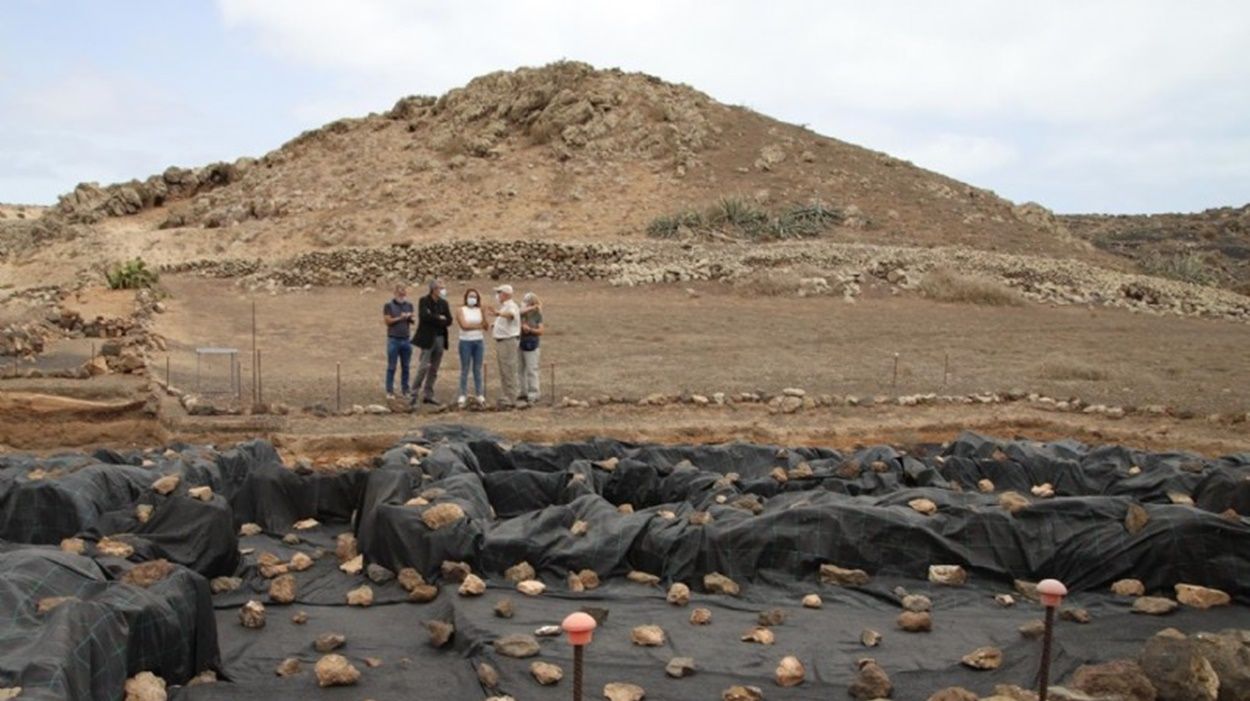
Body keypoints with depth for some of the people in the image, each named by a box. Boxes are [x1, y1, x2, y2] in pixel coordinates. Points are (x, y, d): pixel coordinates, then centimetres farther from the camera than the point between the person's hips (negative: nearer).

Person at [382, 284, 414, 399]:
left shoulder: (409, 305, 11)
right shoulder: (388, 305, 0)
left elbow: (410, 322, 12)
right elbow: (387, 321, -6)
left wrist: (410, 318, -10)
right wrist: (400, 318, -15)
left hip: (406, 339, 4)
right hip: (393, 339, -4)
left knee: (406, 367, 6)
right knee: (391, 367, 0)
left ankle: (405, 390, 12)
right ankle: (389, 391, 4)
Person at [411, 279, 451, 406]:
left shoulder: (443, 303, 12)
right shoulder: (424, 301, -4)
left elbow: (449, 321, 4)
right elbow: (424, 316, -20)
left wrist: (433, 319, -10)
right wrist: (439, 318, -8)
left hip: (440, 338, 6)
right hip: (427, 338, -6)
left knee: (434, 369, 7)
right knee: (424, 367, -9)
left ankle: (428, 395, 14)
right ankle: (415, 393, -2)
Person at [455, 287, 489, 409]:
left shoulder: (480, 310, 9)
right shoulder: (461, 310, 1)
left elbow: (485, 326, 1)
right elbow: (464, 325, -12)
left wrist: (483, 313, -10)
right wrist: (478, 326, -7)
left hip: (479, 341, 3)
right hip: (466, 342, -3)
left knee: (478, 369, 5)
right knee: (465, 369, -1)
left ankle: (479, 395, 8)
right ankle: (462, 396, 1)